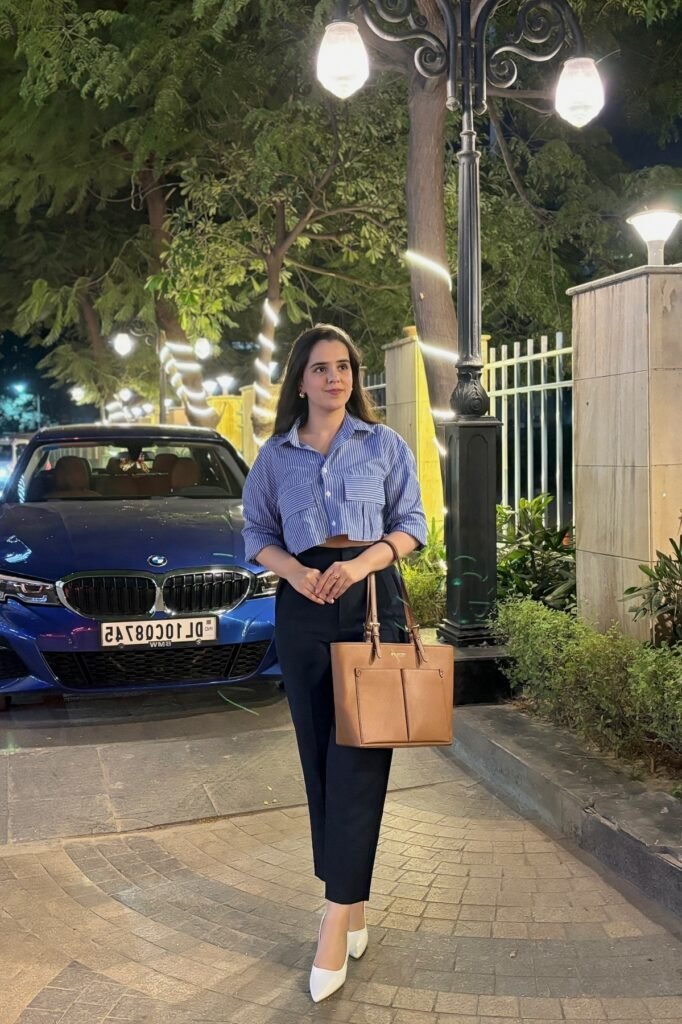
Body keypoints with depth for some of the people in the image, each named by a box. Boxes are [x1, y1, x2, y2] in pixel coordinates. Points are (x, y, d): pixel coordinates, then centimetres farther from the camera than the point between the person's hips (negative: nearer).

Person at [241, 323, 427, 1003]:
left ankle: (336, 919, -5)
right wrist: (294, 571, -9)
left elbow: (411, 525, 6)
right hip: (303, 607, 3)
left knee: (357, 759, -8)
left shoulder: (384, 445, 6)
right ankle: (353, 905, 20)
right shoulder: (275, 456, 10)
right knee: (319, 756, 6)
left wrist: (362, 561, -13)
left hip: (371, 597, -2)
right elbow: (258, 533, 12)